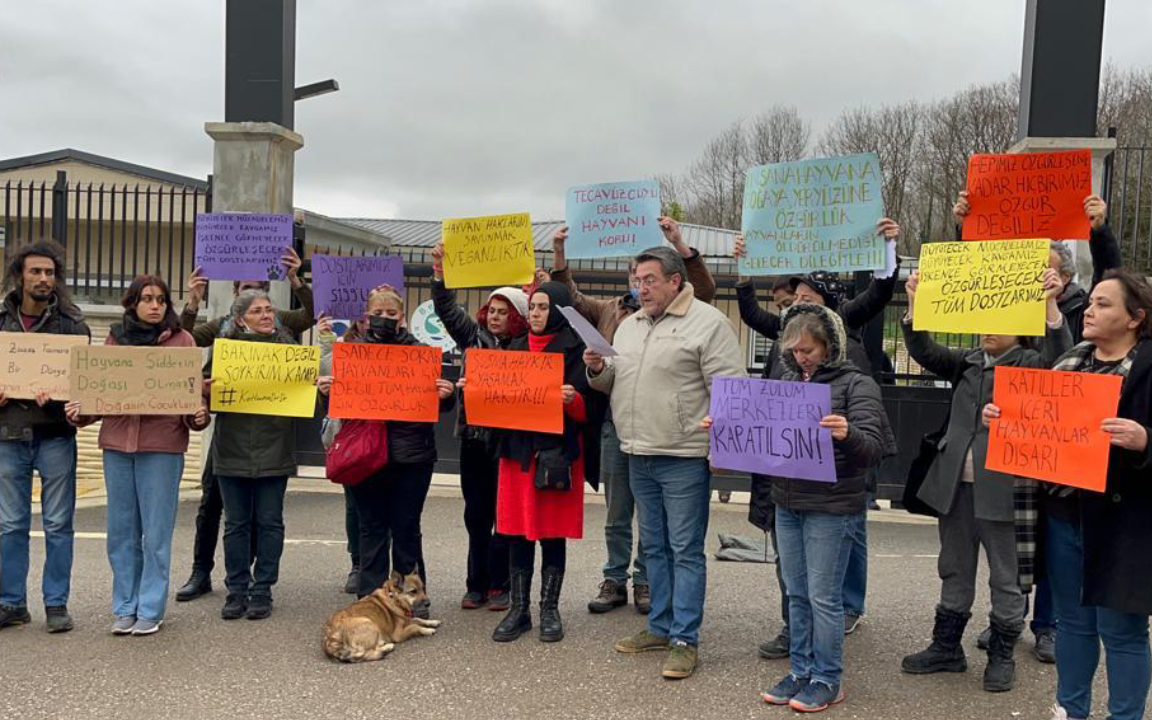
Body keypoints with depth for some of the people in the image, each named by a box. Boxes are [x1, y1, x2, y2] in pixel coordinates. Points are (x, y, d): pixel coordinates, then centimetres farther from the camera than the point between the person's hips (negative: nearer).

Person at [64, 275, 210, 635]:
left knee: (156, 532, 0)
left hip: (162, 445, -3)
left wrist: (198, 415, -17)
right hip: (117, 442, 3)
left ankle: (150, 609, 10)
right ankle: (124, 607, 20)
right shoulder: (116, 339, 12)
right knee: (121, 529, 9)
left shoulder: (181, 340, 4)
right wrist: (80, 412, -4)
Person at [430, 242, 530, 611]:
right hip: (474, 438, 4)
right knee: (476, 516, 11)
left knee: (504, 516, 5)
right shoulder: (475, 335, 7)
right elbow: (447, 309, 6)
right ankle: (476, 585, 21)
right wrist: (440, 273, -8)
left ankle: (499, 586, 16)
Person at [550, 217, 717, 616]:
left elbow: (706, 290, -12)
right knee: (616, 512, 12)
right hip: (616, 422, 3)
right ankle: (615, 580, 23)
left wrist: (679, 244, -22)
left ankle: (645, 580, 21)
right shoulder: (609, 310, 13)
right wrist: (559, 255, 0)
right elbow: (571, 298, 15)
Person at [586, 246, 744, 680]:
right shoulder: (629, 326, 15)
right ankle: (661, 626, 28)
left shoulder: (708, 323, -8)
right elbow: (615, 383, 24)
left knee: (686, 551, 0)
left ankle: (685, 640, 8)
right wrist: (598, 370, 2)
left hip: (684, 459, -7)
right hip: (639, 457, 7)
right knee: (655, 548, 16)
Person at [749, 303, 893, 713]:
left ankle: (827, 680, 16)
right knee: (797, 594, 13)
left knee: (823, 597, 2)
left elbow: (873, 449, -16)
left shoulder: (857, 384, -7)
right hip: (787, 504, 6)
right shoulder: (788, 381, 9)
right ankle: (801, 672, 25)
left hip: (831, 509, -6)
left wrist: (847, 435, -36)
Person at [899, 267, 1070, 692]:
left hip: (1003, 486, -5)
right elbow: (925, 353, -1)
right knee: (954, 571, 15)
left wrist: (1050, 304, -35)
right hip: (956, 482, 5)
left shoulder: (1029, 365, -2)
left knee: (1006, 577, 7)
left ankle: (1002, 655, 23)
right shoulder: (968, 363, 11)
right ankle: (946, 648, 28)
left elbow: (1059, 357, -21)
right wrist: (915, 304, -14)